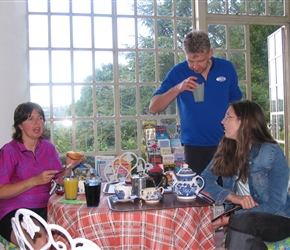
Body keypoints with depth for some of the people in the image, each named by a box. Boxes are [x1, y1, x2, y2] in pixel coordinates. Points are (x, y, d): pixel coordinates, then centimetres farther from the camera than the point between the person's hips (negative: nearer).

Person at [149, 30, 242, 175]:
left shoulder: (227, 68, 0)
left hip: (225, 143, 2)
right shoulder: (178, 72, -5)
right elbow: (154, 108, -9)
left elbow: (237, 103, 12)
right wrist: (178, 88, -22)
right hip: (194, 146, -1)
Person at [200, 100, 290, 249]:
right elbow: (204, 180, -5)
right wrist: (233, 197, -23)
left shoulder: (272, 152, -13)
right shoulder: (226, 151, 1)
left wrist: (230, 219, -22)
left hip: (275, 219, -3)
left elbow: (275, 205, -15)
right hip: (239, 214, 4)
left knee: (241, 223, -34)